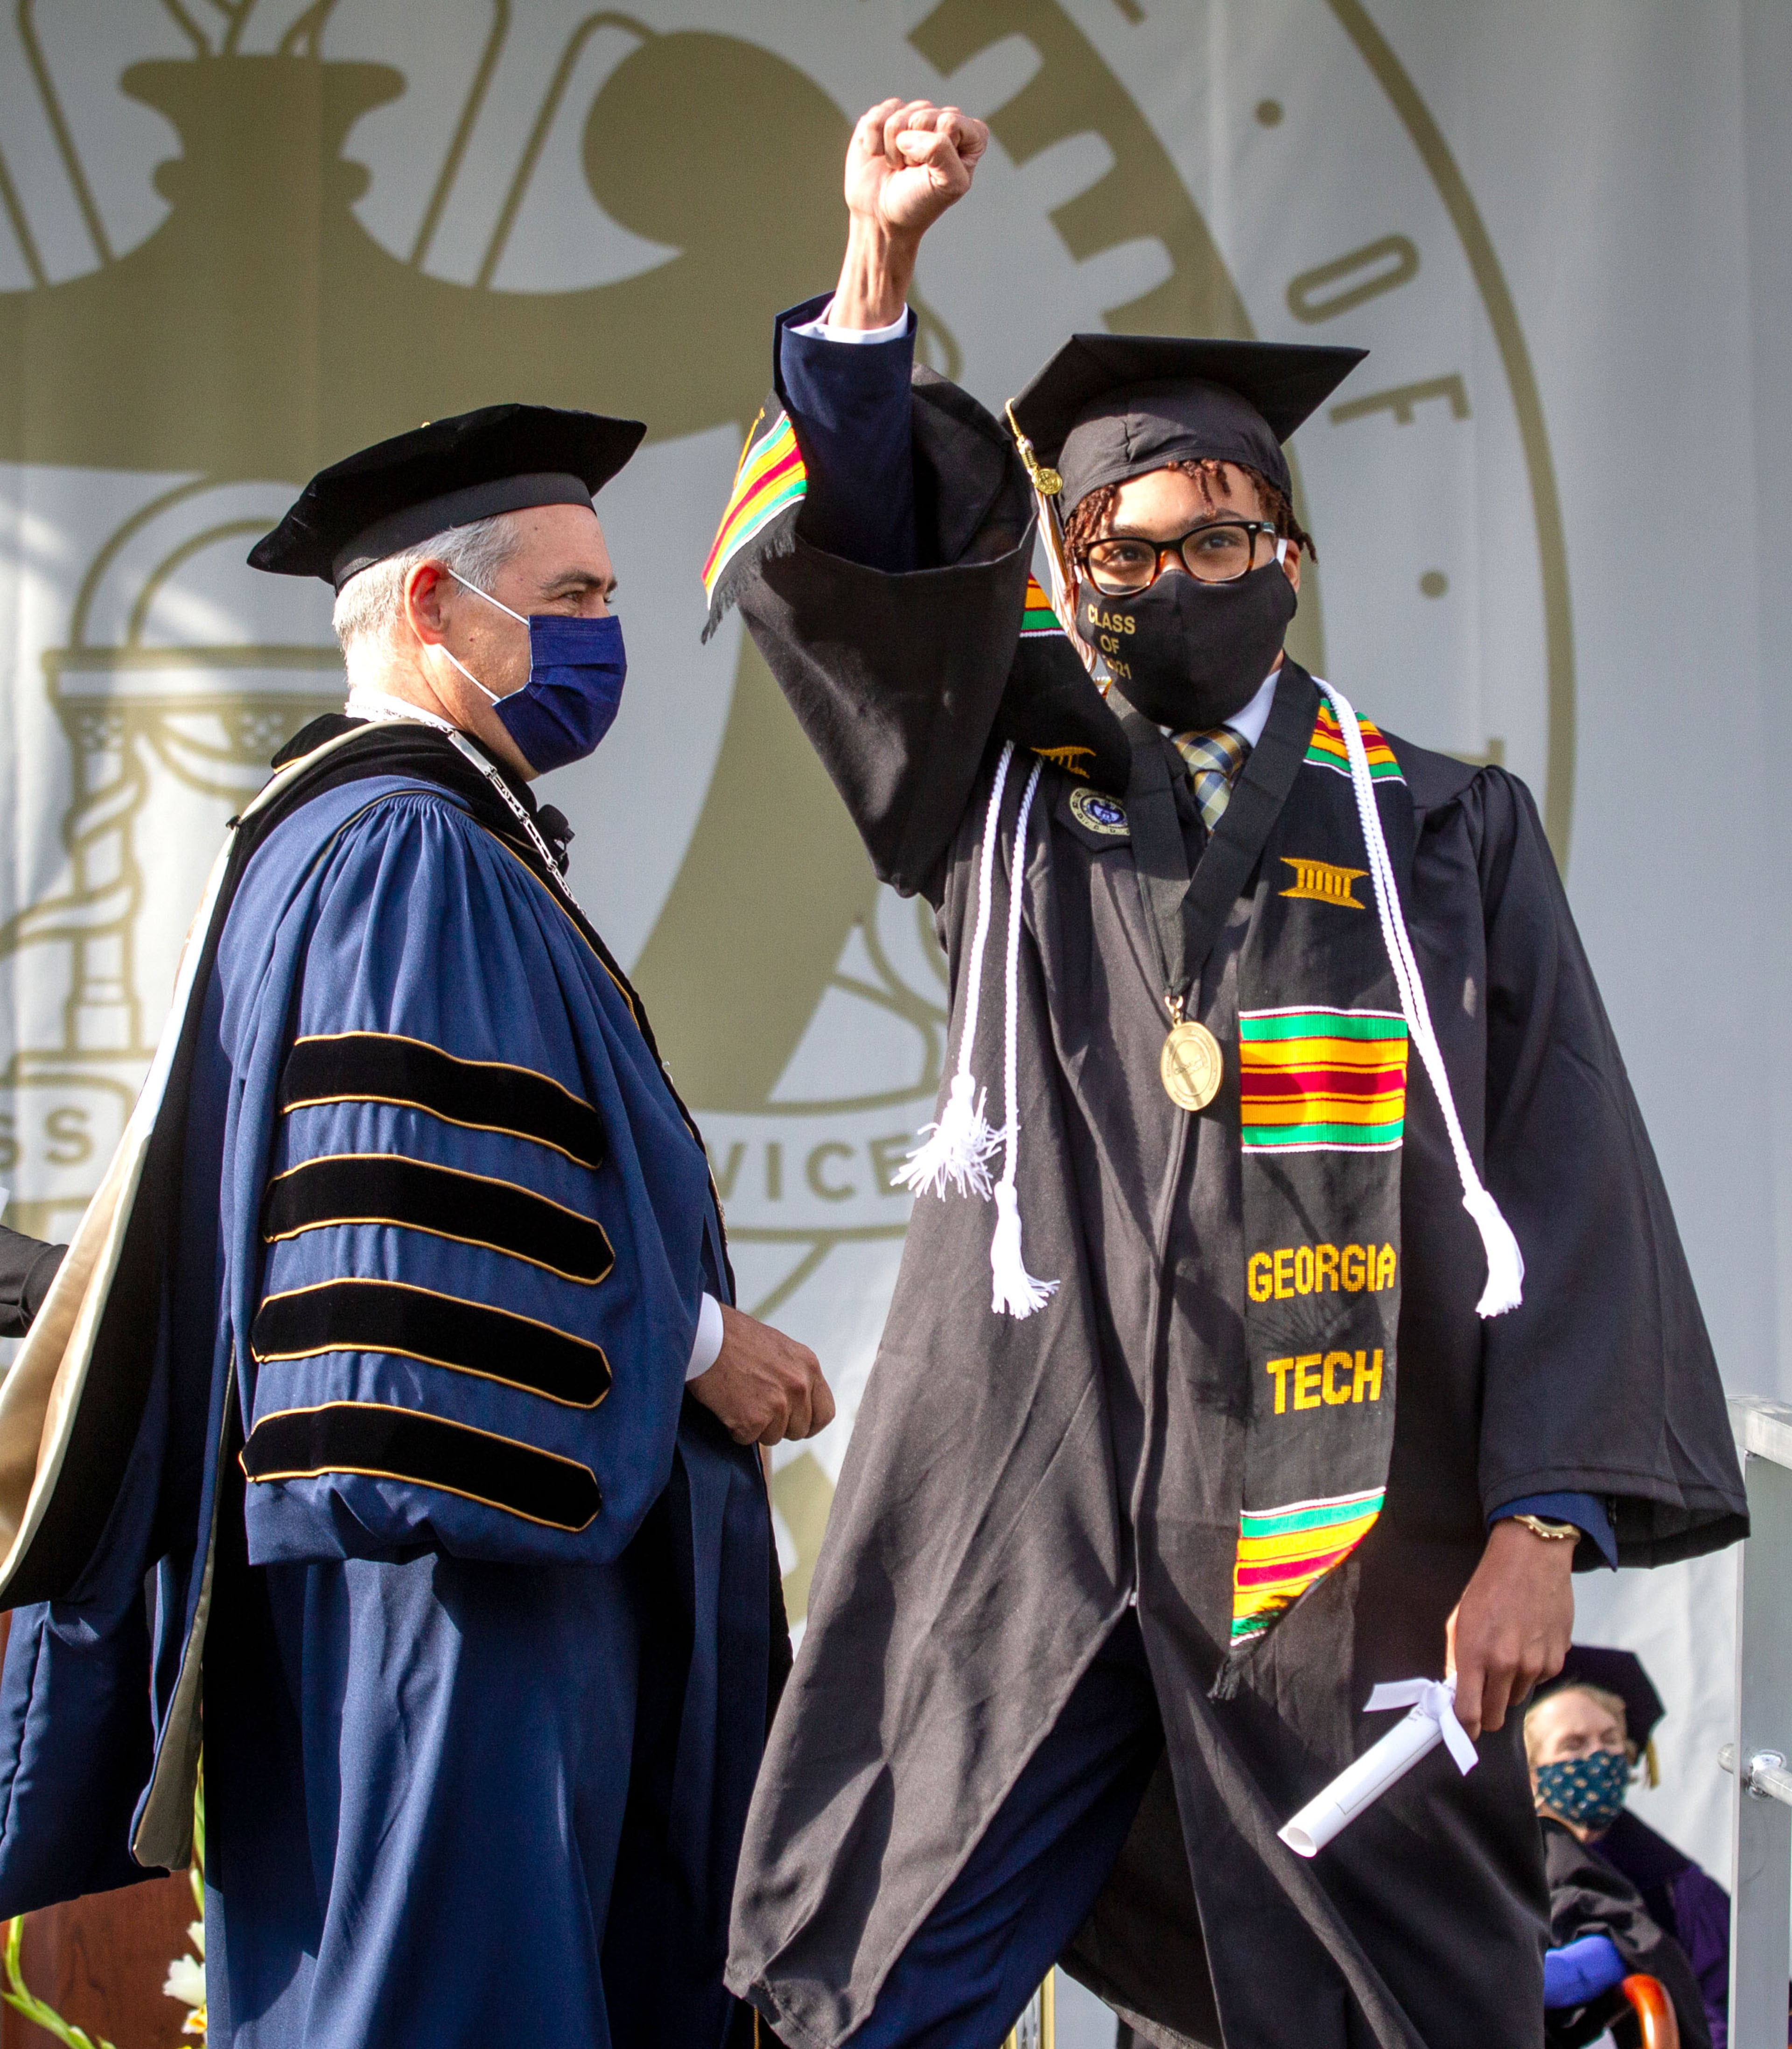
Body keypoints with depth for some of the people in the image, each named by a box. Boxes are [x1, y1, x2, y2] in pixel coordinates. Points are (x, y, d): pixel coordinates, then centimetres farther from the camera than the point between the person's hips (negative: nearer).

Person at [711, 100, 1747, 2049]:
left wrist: (1542, 1526, -6)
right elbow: (833, 559, 4)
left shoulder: (1440, 833, 12)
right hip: (1019, 1524, 1)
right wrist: (881, 259, -9)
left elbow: (1564, 1181, 5)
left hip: (1343, 1540, -1)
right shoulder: (1003, 799, 16)